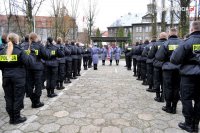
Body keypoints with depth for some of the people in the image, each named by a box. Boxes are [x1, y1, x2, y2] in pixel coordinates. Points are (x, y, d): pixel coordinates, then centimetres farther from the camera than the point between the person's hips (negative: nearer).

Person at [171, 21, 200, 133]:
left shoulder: (188, 42, -11)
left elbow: (174, 59, -14)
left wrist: (183, 61, 7)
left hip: (189, 74, -5)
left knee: (186, 99, 6)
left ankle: (189, 124, 14)